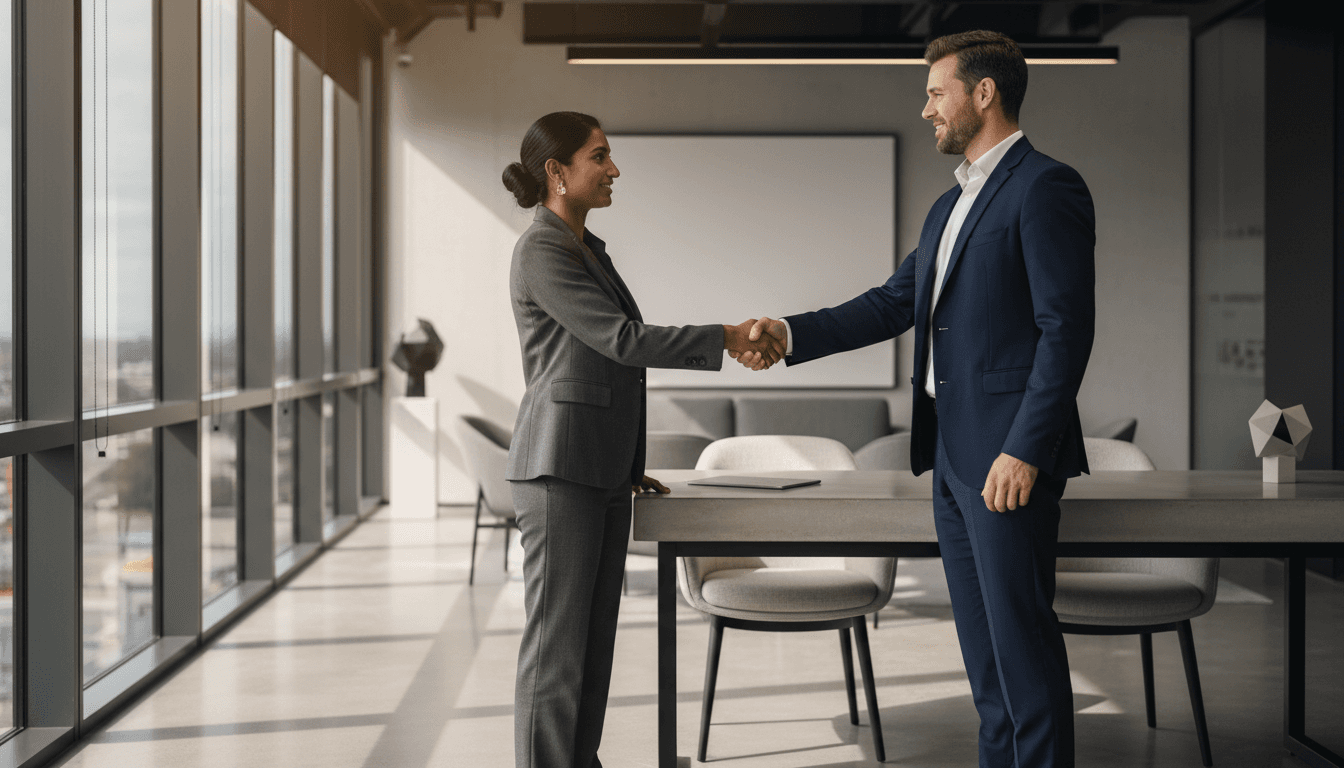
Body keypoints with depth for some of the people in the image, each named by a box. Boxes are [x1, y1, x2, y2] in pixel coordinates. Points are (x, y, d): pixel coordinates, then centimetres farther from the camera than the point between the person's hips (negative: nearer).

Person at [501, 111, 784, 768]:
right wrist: (726, 339, -16)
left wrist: (625, 466, 21)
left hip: (602, 472, 9)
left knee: (594, 642, 11)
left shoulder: (589, 250, 18)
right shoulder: (540, 252, -11)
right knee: (556, 647, -5)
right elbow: (621, 339, -18)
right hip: (559, 468, -9)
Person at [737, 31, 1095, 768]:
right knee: (981, 633, 14)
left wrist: (1024, 451, -21)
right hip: (953, 455, 9)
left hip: (1009, 456, -9)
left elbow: (1065, 329, -17)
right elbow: (892, 303, 19)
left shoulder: (1045, 188, -11)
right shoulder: (951, 205, 19)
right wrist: (790, 334, 8)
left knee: (1021, 631, -5)